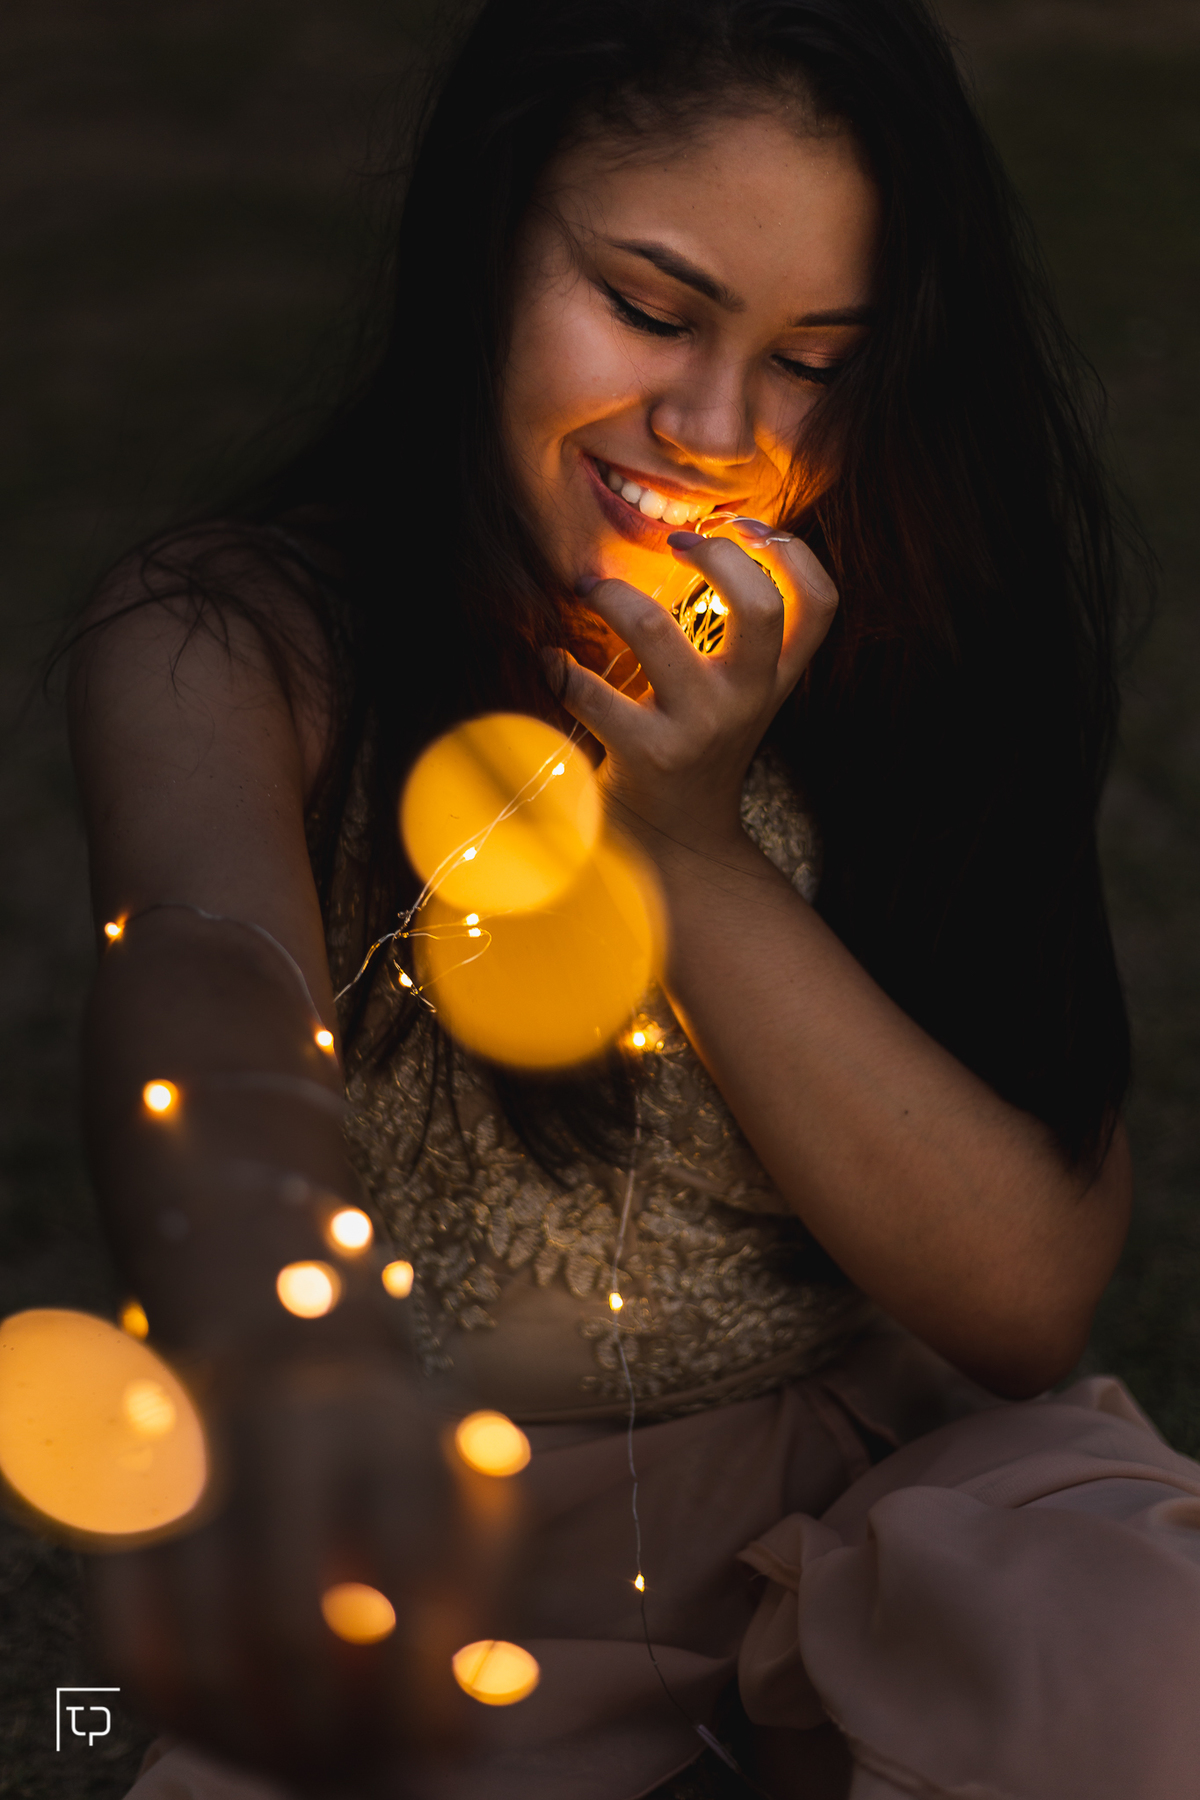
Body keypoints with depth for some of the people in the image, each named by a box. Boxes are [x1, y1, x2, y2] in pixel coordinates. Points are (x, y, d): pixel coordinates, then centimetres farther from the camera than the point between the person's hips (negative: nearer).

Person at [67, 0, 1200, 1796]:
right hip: (437, 1590, 1)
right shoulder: (233, 644, -12)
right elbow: (206, 962, -36)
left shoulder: (901, 658, -5)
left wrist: (695, 840, -22)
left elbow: (1033, 1300, -11)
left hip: (871, 1486, 0)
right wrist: (280, 1338, -59)